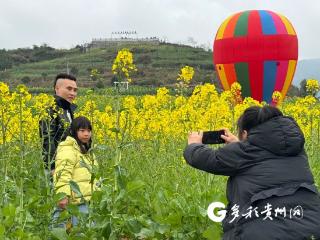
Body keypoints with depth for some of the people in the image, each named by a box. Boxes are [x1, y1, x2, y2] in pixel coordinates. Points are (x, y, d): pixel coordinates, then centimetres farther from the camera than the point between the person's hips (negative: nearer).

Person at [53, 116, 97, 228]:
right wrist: (63, 195, -32)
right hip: (75, 202, -9)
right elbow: (62, 173, -21)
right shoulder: (68, 150, -8)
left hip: (87, 201, 9)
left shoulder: (87, 151, 23)